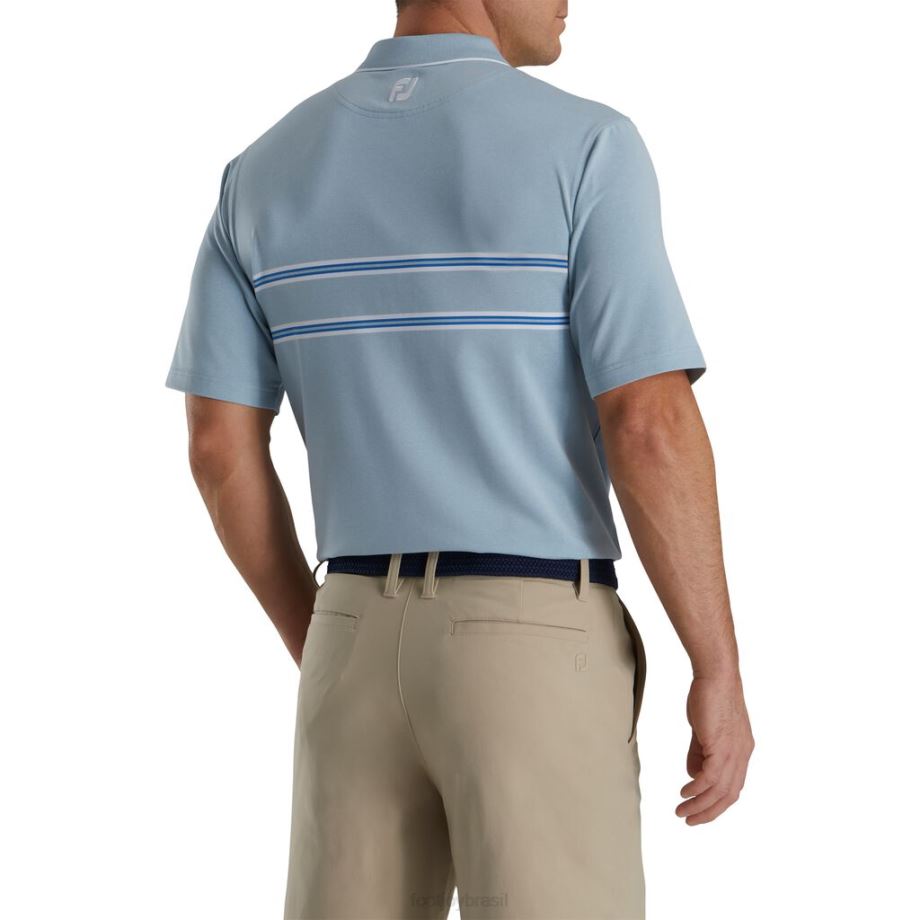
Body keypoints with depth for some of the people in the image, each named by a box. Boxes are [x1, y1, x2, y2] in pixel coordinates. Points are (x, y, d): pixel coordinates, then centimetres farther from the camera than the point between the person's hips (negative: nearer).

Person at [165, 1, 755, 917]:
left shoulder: (265, 170, 6)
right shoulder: (585, 146, -10)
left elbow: (220, 448, 4)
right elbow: (651, 429, -16)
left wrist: (320, 652, 16)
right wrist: (721, 674, -7)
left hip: (369, 641, 5)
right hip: (538, 653, -5)